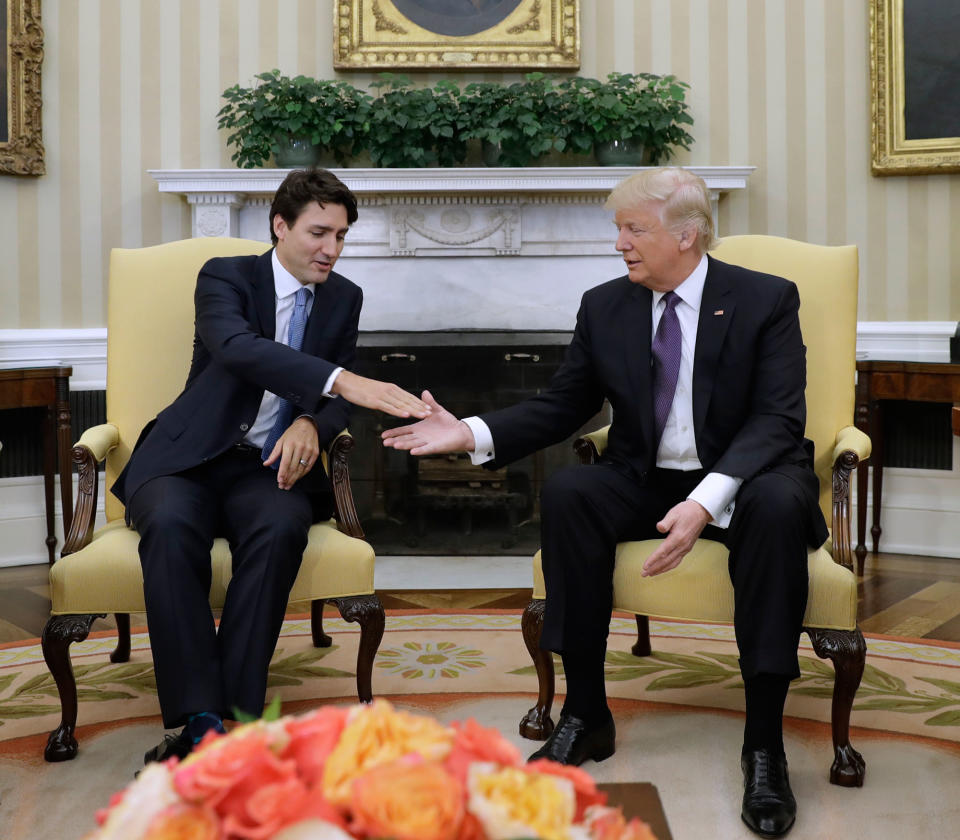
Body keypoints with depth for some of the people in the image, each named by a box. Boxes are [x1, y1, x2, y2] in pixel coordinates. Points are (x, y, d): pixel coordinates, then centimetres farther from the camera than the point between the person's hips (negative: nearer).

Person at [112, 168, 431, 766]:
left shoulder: (345, 298, 12)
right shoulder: (225, 276, -2)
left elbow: (338, 396, 11)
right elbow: (239, 348, -25)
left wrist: (312, 424, -15)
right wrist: (342, 381, -39)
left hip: (271, 466, 2)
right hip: (189, 457, -2)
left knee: (281, 528, -33)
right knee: (171, 526, -35)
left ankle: (238, 715, -30)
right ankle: (198, 719, -33)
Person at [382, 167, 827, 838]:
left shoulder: (766, 300, -7)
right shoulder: (605, 307, 5)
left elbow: (778, 418, -16)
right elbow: (562, 405, 7)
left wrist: (706, 501, -32)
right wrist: (472, 433, -11)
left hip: (740, 481, -3)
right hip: (644, 481, 3)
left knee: (778, 502, -36)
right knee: (565, 493, -26)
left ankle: (764, 742, -27)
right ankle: (585, 714, -17)